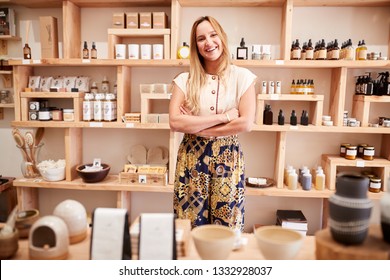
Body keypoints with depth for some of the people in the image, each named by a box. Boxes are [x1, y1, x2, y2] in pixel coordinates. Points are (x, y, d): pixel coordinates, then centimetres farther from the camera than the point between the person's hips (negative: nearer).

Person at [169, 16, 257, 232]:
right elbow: (175, 122, -12)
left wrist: (195, 126, -11)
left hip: (228, 160, 0)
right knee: (190, 228, 10)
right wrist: (223, 117, -16)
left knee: (227, 228, 9)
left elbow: (246, 123, -11)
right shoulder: (185, 80, 1)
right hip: (192, 159, 1)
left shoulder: (242, 77, -1)